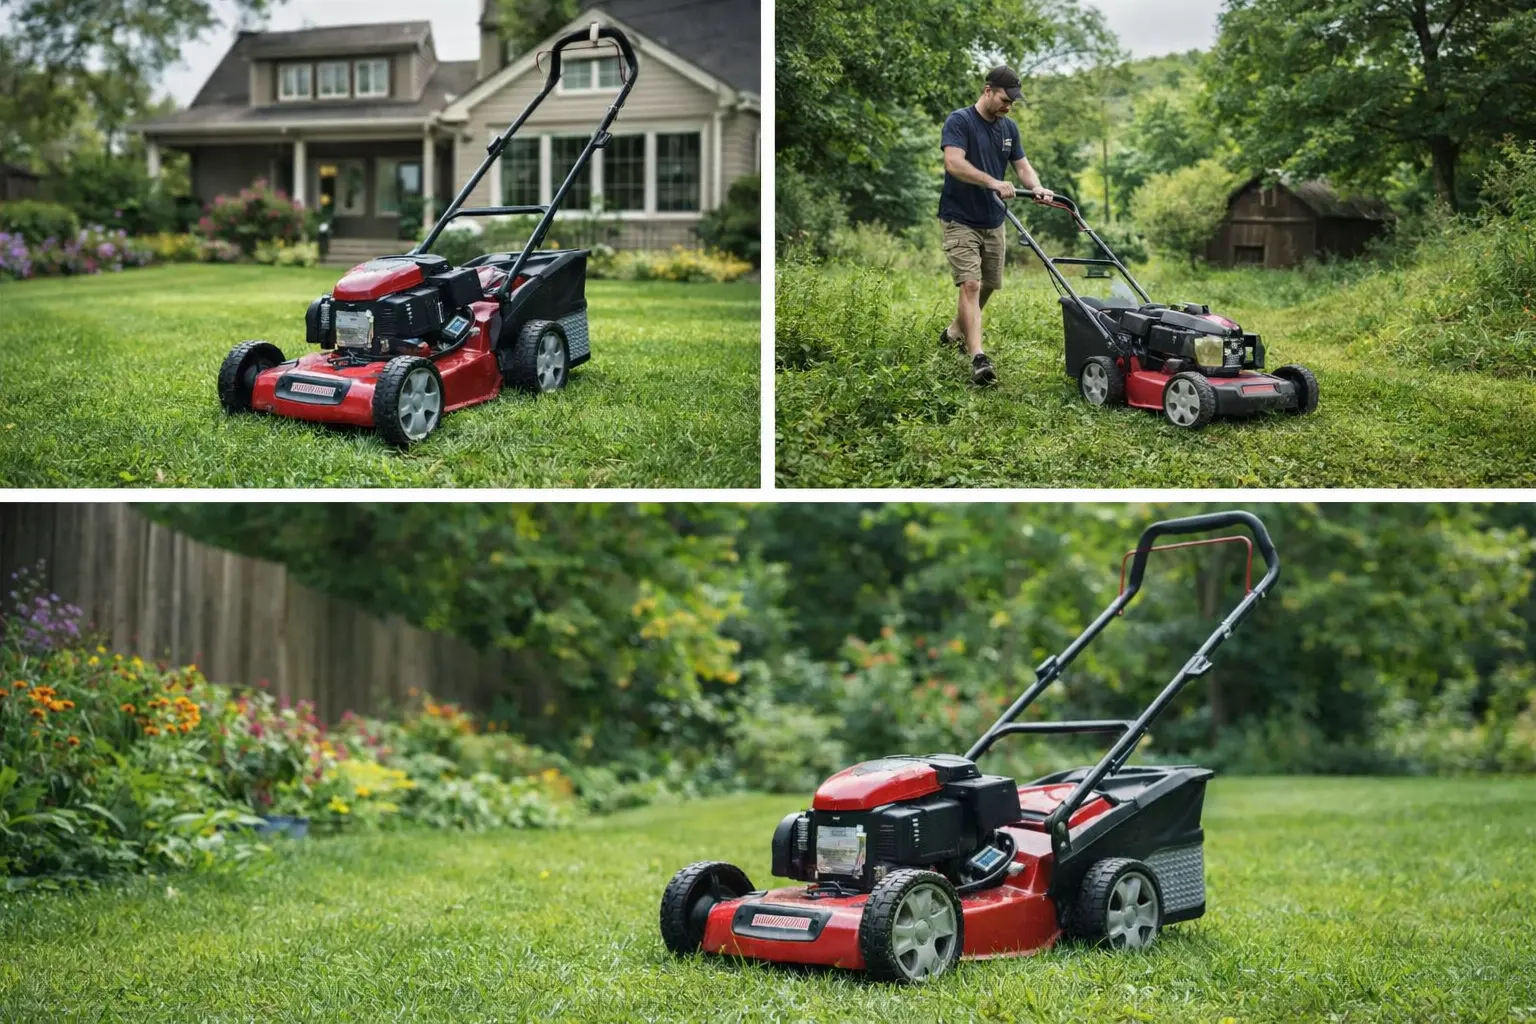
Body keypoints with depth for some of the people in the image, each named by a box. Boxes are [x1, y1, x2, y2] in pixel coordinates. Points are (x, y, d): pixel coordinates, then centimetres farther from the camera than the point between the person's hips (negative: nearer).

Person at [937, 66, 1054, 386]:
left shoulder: (1009, 128, 7)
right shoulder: (959, 121, -14)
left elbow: (1022, 165, 6)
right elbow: (954, 163, -28)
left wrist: (1036, 187, -17)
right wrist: (992, 182, -39)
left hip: (993, 222, 7)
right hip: (961, 221, -7)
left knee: (988, 286, 16)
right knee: (970, 285, -17)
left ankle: (956, 331, 40)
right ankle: (977, 358, -23)